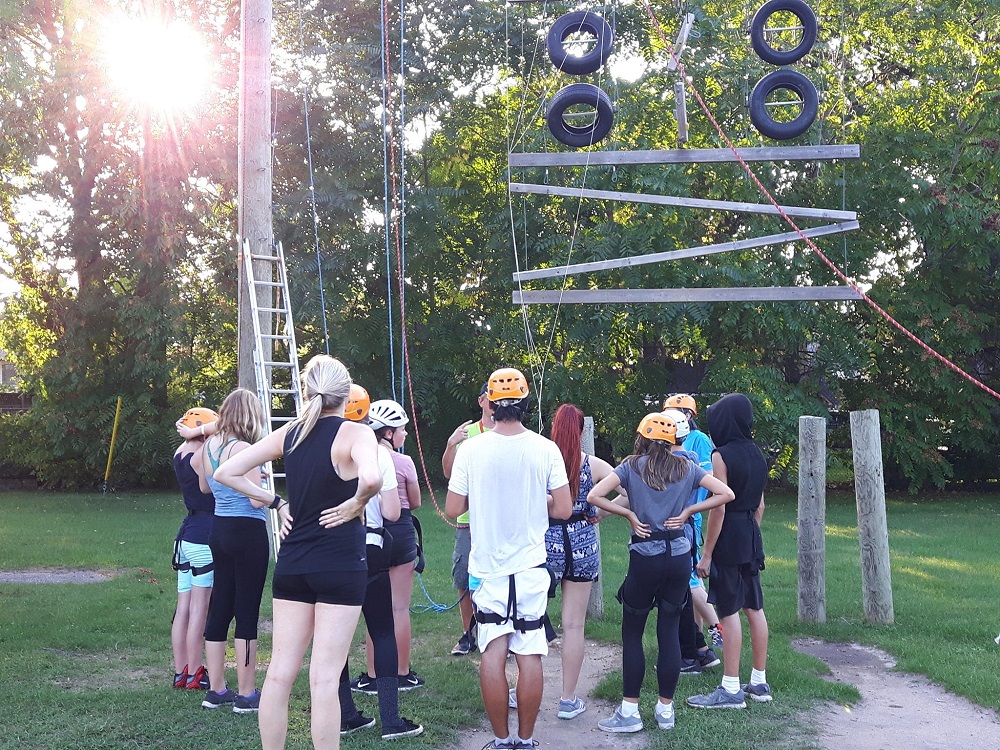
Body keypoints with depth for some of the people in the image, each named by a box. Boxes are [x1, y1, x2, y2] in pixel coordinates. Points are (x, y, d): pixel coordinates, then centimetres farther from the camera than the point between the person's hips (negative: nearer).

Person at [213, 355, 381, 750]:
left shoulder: (289, 433, 5)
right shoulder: (355, 433, -10)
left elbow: (226, 473, 6)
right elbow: (371, 478, -32)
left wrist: (276, 503, 8)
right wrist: (356, 503, -12)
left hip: (291, 564, 5)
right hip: (340, 565, -5)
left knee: (279, 673, 9)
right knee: (325, 678, -1)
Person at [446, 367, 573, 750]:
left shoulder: (471, 450, -6)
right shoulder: (546, 449, -5)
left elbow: (453, 509, -1)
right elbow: (563, 509, -3)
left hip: (487, 565, 0)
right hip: (531, 564, 0)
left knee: (493, 653, 6)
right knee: (530, 654, 6)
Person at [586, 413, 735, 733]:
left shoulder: (632, 466, -1)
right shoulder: (686, 468, 6)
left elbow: (594, 496, -12)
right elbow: (726, 493, 1)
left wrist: (629, 514, -3)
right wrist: (688, 511, 2)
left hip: (645, 556, -3)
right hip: (679, 555, 3)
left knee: (632, 633, 6)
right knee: (669, 631, 9)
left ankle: (629, 711, 7)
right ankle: (666, 709, 15)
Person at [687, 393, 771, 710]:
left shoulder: (722, 455, -14)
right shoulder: (757, 454, 10)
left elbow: (719, 508, -16)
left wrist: (707, 553, -13)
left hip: (728, 537, -8)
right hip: (751, 536, 8)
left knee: (729, 611, -4)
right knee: (754, 608, 12)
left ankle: (731, 690, 0)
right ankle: (759, 683, 19)